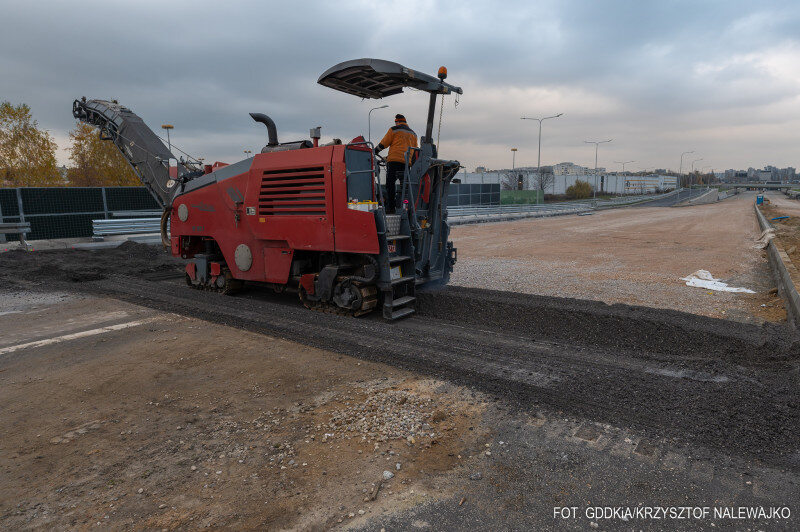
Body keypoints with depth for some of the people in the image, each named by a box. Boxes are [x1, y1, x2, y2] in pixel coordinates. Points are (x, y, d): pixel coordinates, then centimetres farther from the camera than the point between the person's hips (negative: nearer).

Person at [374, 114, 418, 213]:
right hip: (408, 163, 5)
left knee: (390, 184, -3)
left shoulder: (394, 130, 5)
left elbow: (383, 143, 4)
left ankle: (391, 207, -8)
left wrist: (374, 151, 14)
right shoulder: (413, 134, 22)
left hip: (395, 160, -5)